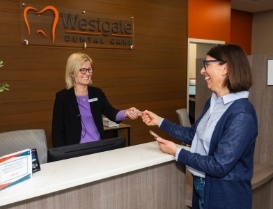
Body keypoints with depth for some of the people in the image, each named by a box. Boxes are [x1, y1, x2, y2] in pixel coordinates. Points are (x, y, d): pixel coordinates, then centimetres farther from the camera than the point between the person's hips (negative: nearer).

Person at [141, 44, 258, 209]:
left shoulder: (242, 115, -25)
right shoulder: (213, 102, 1)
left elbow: (219, 166, -26)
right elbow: (194, 135, 10)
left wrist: (177, 152, -17)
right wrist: (160, 121, 9)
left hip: (226, 195, -7)